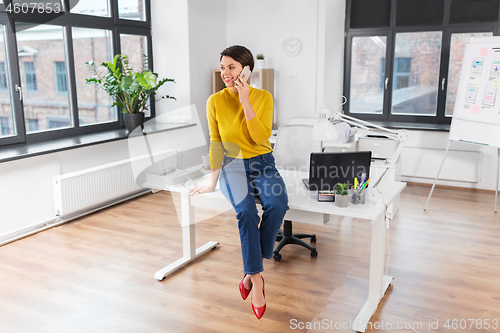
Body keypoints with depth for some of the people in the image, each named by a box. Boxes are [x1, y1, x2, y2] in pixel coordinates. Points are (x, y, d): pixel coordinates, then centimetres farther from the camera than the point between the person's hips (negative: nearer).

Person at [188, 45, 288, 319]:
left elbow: (261, 137, -14)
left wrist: (245, 101, -19)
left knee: (277, 204, -30)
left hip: (263, 165, 1)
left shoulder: (263, 97, -2)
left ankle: (252, 272, -14)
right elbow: (215, 143, 3)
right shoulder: (215, 101, 0)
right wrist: (212, 182, 0)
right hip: (233, 166, 0)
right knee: (246, 211, -31)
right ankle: (256, 279, -20)